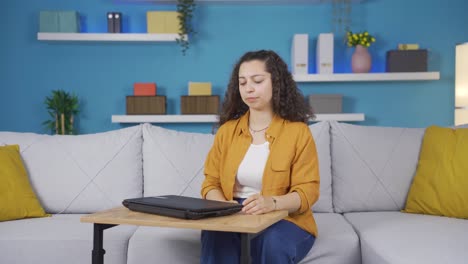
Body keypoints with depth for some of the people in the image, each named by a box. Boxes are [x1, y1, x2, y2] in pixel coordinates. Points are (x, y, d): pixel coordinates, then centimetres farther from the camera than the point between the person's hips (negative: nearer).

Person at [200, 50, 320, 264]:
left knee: (271, 242, -35)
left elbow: (307, 191, -9)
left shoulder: (298, 131, -3)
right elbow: (211, 183, 8)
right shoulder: (227, 130, 8)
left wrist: (272, 203, -30)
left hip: (286, 220, -2)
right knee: (215, 236, -31)